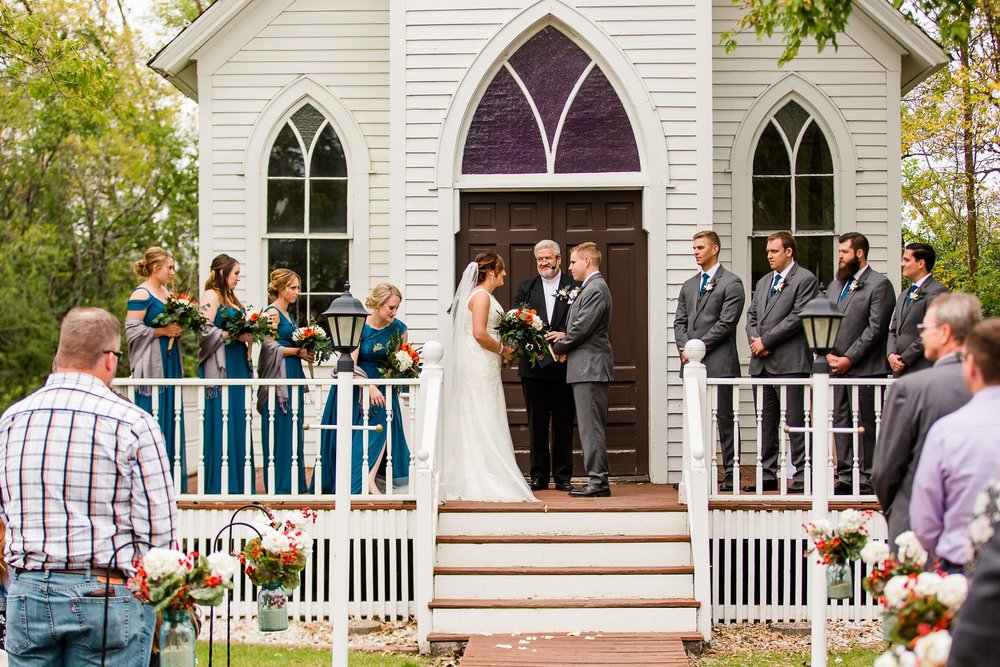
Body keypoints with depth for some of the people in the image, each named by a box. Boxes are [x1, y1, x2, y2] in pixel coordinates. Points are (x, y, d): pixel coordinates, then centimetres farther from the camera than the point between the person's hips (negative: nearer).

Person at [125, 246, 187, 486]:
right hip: (151, 365, -9)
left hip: (169, 363, 9)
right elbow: (132, 329, -17)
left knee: (171, 418, 8)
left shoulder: (167, 293, 15)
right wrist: (162, 331, -16)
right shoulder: (141, 295, -10)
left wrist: (178, 328, 6)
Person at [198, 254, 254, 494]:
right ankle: (219, 485, -4)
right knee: (221, 422, -7)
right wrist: (234, 335, -16)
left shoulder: (231, 298, 20)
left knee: (238, 420, 7)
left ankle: (238, 482, 10)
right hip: (219, 367, -9)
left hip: (238, 365, 9)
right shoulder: (211, 296, -7)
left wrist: (249, 334, 6)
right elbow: (205, 330, -16)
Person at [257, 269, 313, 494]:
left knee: (294, 431, 8)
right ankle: (280, 485, -4)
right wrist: (299, 351, -11)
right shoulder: (272, 313, -9)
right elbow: (270, 346, -16)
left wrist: (305, 351, 6)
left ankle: (295, 484, 11)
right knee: (280, 430, -7)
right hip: (279, 376, -9)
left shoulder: (287, 314, 18)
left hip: (293, 375, 9)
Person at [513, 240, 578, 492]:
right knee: (537, 423, 6)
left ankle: (563, 476, 11)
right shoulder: (526, 288, 11)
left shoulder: (575, 287, 4)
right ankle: (539, 475, 12)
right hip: (534, 365, 2)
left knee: (564, 423, 4)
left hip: (564, 365, -2)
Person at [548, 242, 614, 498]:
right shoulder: (592, 288, 19)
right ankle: (597, 480, 14)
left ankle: (598, 482, -8)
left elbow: (582, 328, -19)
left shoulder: (596, 289, -14)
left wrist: (558, 346, -5)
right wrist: (564, 336, 5)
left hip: (590, 367, -11)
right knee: (591, 426, 11)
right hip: (588, 368, 11)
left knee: (591, 426, -9)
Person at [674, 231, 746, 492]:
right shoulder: (689, 286, 20)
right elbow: (680, 321, 16)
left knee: (724, 419, -4)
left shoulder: (731, 283, -2)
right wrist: (684, 348, -3)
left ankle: (731, 475, 0)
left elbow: (726, 323, -10)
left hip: (719, 363, -6)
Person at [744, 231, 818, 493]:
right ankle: (767, 475, 15)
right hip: (761, 363, 8)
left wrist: (765, 341, -11)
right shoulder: (763, 282, 22)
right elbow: (751, 315, 20)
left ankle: (802, 476, -5)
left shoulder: (805, 279, -3)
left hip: (790, 362, -7)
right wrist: (754, 340, -1)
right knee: (765, 422, 10)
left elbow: (797, 317, -12)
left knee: (795, 421, -7)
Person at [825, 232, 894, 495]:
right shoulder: (835, 285, 19)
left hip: (864, 368, -7)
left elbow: (875, 328, -12)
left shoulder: (879, 284, -5)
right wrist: (829, 354, 1)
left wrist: (849, 359, -14)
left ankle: (866, 478, 0)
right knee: (841, 422, 7)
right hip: (837, 366, 7)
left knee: (865, 424, -4)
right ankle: (846, 476, 12)